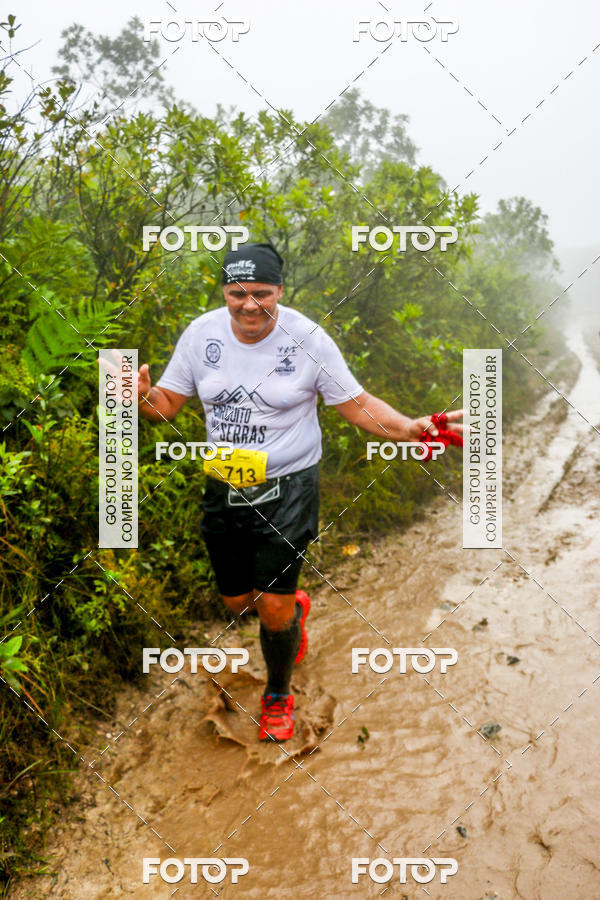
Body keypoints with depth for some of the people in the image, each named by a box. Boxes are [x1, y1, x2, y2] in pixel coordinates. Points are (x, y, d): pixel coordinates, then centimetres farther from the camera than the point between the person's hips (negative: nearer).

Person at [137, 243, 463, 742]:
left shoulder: (308, 338, -12)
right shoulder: (201, 334, -4)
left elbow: (357, 404, -6)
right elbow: (167, 403, 4)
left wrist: (408, 428, -22)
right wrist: (142, 395, -19)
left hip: (288, 487, -4)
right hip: (225, 489, 4)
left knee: (274, 608, -4)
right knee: (237, 601, 14)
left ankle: (279, 698, 26)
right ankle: (296, 607, 50)